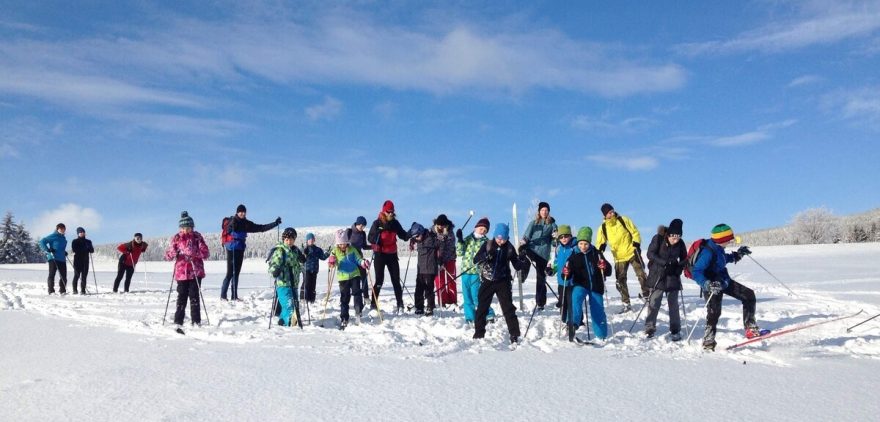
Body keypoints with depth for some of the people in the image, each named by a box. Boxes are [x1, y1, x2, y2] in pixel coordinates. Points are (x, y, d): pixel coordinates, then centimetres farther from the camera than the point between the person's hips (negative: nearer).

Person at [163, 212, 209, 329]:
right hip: (181, 272, 1)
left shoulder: (197, 237, 1)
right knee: (182, 297, -1)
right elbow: (167, 256, 3)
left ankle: (196, 322, 6)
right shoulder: (176, 238, 4)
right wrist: (173, 253, -20)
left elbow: (205, 253, -5)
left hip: (196, 272, -1)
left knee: (194, 297, -1)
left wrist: (194, 252, -22)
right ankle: (178, 323, 2)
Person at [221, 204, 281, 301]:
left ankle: (234, 296, 13)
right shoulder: (232, 221, -6)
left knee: (236, 273, 9)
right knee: (230, 273, -8)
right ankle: (223, 295, 0)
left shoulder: (246, 224, 11)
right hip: (232, 249, -6)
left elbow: (261, 228, 14)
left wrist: (275, 223, 11)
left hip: (240, 249, 6)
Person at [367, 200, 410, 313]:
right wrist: (376, 240, -28)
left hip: (392, 254, 3)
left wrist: (410, 235, -13)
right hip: (380, 254, -3)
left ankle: (400, 305, 8)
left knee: (396, 280, 4)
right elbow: (370, 238, -7)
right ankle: (373, 304, 8)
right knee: (379, 280, -1)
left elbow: (403, 235, 7)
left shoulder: (395, 223, 4)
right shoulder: (377, 223, -7)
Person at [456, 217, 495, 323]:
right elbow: (459, 252, 5)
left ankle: (489, 316, 3)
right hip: (465, 272, 4)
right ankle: (470, 318, 19)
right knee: (467, 297, 9)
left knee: (477, 296, -9)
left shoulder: (485, 242, 3)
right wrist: (460, 241, -8)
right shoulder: (468, 239, 11)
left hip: (477, 272, -4)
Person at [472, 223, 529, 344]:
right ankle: (479, 333, 21)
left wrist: (523, 259, -19)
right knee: (481, 308, 7)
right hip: (487, 281, 1)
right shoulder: (487, 245, -3)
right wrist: (485, 256, -27)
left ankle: (514, 335, 2)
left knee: (508, 308, -4)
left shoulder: (509, 248, -1)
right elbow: (475, 260, -8)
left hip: (503, 282, -1)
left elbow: (517, 266, 2)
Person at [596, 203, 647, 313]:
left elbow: (634, 231, -2)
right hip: (619, 257, 2)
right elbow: (600, 242, 6)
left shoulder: (623, 220, -5)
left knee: (641, 274, -1)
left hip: (632, 252, -2)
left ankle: (646, 293, 22)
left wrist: (636, 243, -14)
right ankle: (626, 304, 11)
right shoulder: (603, 227, -1)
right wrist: (600, 248, -15)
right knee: (621, 281, 2)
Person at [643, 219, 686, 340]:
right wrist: (665, 263, -25)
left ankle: (675, 331, 14)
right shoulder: (658, 238, -11)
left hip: (673, 277, 2)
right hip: (657, 276, -2)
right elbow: (650, 254, -14)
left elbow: (684, 259, 9)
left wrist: (678, 268, -9)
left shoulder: (680, 243, -3)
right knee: (653, 303, -1)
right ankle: (649, 329, 9)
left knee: (673, 304, 4)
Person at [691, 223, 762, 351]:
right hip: (712, 286, -9)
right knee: (714, 312, -17)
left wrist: (737, 255, 17)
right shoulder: (708, 252, -28)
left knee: (749, 295, 10)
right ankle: (708, 343, -1)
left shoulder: (718, 247, -2)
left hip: (724, 281, 9)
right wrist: (707, 285, -44)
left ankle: (751, 329, 18)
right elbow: (696, 272, -32)